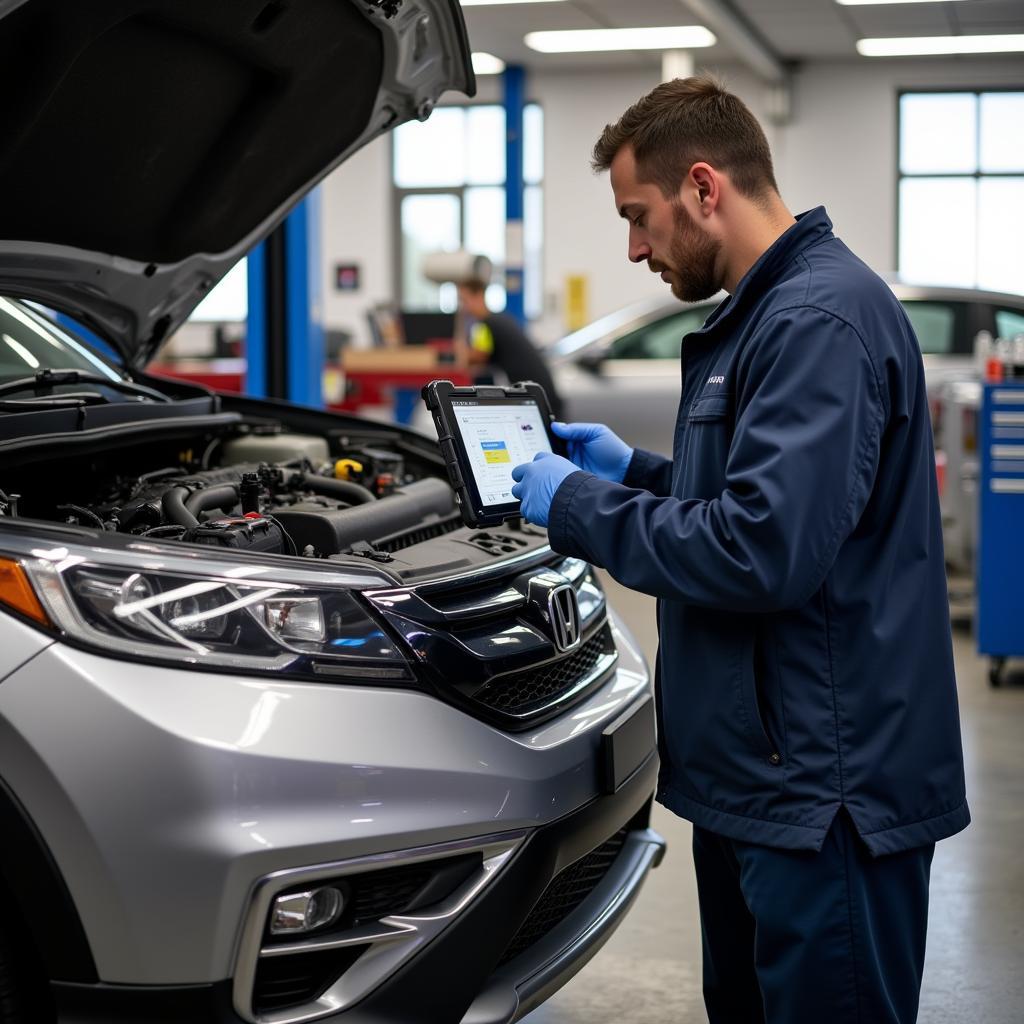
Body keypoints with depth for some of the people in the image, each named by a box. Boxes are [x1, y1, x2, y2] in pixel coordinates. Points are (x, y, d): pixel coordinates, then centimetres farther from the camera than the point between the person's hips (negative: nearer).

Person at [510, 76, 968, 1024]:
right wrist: (632, 471, 14)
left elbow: (765, 552, -28)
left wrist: (580, 509, -17)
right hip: (759, 770, 11)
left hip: (826, 792, -11)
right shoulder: (768, 311, 15)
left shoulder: (821, 321, -20)